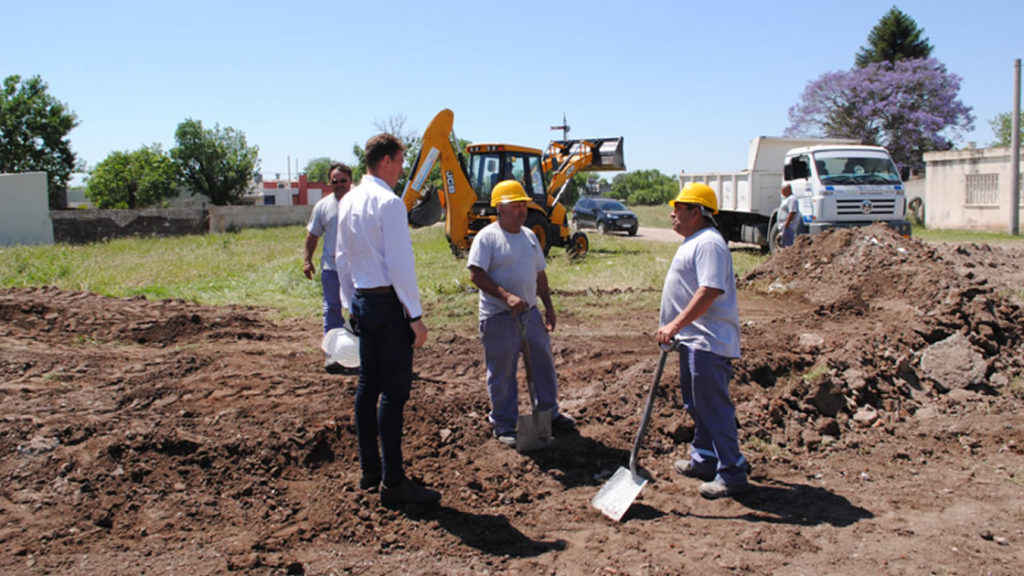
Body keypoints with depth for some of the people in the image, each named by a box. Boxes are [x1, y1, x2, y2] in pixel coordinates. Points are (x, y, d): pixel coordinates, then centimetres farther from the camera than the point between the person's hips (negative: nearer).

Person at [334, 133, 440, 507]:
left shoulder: (348, 202, 12)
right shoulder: (388, 202, -14)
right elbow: (400, 264, -18)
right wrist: (415, 316, -15)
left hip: (362, 301, 9)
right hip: (388, 302, -9)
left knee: (368, 384, 14)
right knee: (394, 390, -5)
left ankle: (369, 469, 24)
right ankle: (393, 483, 1)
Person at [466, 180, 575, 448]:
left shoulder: (529, 236, 13)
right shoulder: (487, 237, -10)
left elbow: (540, 274, 19)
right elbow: (476, 274, -19)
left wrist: (549, 306, 16)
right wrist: (506, 296, -27)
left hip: (530, 312, 7)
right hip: (499, 316, -7)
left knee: (543, 362, 14)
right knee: (502, 373, 4)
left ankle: (549, 413, 31)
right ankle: (503, 425, 18)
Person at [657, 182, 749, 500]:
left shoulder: (709, 243, -17)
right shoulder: (693, 241, 18)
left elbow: (709, 291, -27)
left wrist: (676, 324, -29)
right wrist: (676, 327, 26)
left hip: (709, 342, -11)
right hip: (693, 339, 11)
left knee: (713, 407, -7)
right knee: (696, 404, 19)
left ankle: (732, 474, 1)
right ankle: (704, 459, 32)